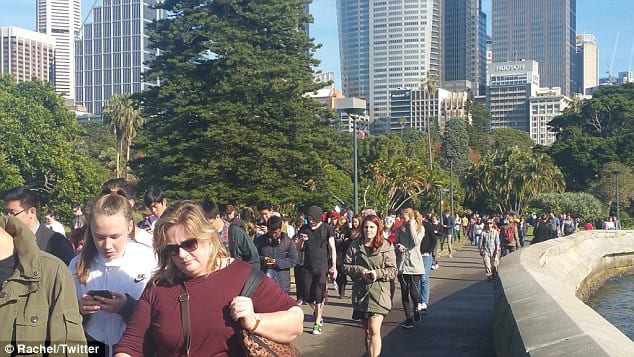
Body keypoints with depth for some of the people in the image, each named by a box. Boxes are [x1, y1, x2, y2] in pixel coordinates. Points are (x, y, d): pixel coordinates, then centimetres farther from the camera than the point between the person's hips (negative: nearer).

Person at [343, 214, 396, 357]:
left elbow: (393, 271, -2)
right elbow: (346, 266, 6)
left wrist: (378, 273, -18)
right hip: (360, 293, 3)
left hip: (379, 293, -3)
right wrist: (360, 271, -12)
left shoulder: (386, 246, -2)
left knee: (374, 331, -13)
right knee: (367, 331, 15)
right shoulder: (355, 245, 4)